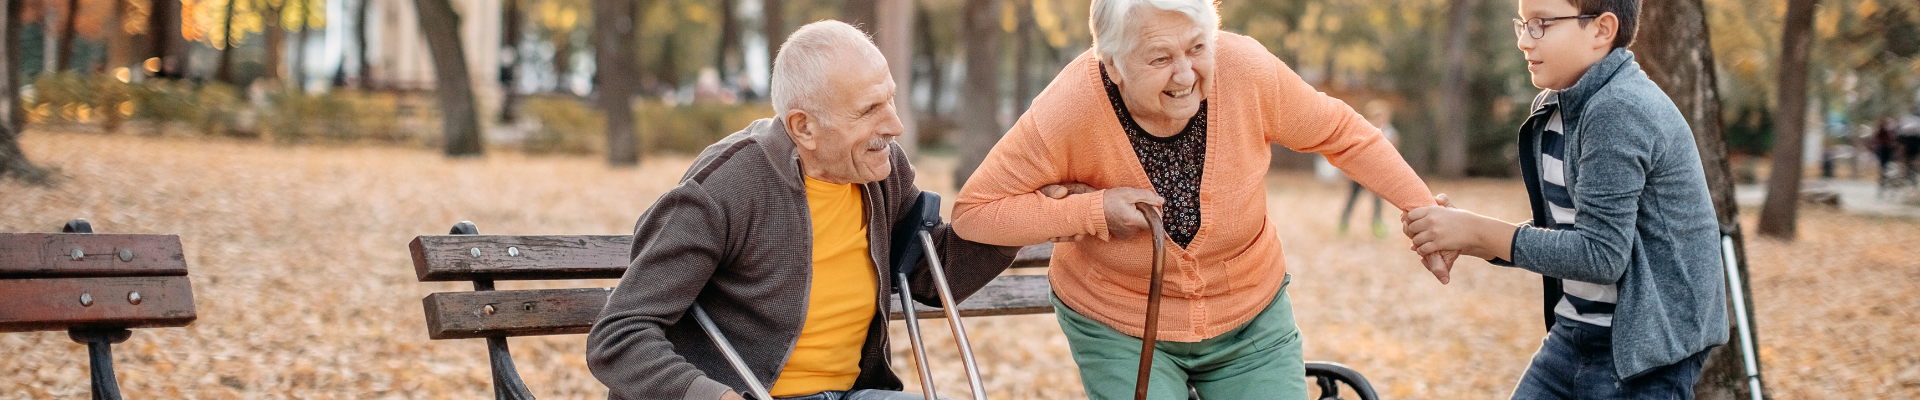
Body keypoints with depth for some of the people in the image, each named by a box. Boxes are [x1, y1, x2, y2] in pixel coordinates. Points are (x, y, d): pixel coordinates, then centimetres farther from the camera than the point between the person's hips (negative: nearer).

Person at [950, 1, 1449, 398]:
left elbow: (1342, 134, -4)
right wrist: (1094, 212, -29)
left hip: (1251, 320, 3)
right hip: (1118, 328, -2)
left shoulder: (1247, 70, -23)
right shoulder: (1069, 110, -28)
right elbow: (972, 211, -19)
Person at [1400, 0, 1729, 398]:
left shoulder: (1619, 111, -20)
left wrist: (1476, 233, -18)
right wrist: (1462, 234, -3)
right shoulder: (1553, 108, 9)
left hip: (1644, 353, -9)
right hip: (1574, 336, 9)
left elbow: (1600, 256, -23)